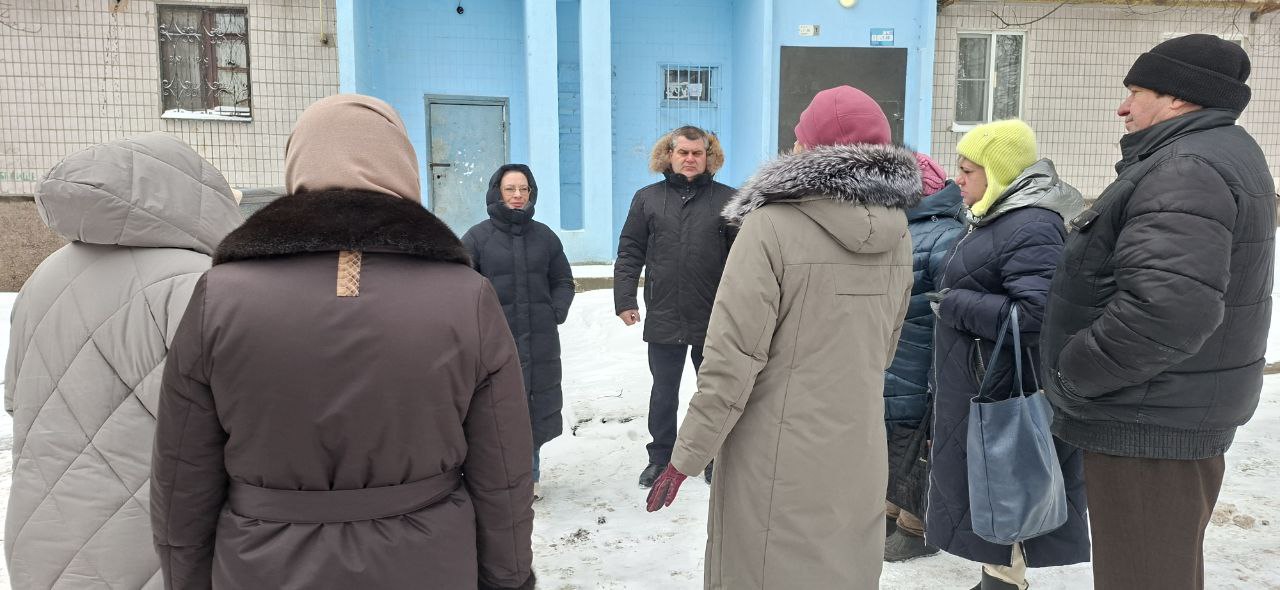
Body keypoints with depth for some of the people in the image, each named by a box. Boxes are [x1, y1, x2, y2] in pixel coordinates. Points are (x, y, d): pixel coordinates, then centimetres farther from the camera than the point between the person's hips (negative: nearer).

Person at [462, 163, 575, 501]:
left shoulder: (544, 236, 10)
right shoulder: (478, 237, -1)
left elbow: (563, 281, 17)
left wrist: (556, 313, 2)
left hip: (541, 343, 4)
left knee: (538, 408, 9)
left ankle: (528, 476, 25)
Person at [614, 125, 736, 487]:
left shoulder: (728, 200, 1)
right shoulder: (647, 199, 5)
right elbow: (630, 254, 4)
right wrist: (625, 300, -4)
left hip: (714, 320, -1)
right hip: (663, 318, 1)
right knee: (663, 393, 13)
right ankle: (660, 458, 29)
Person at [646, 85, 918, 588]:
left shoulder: (773, 226, -17)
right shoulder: (896, 231, 3)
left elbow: (733, 357, -18)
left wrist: (686, 456, -9)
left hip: (778, 462, -5)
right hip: (859, 455, 6)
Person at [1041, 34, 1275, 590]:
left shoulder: (1187, 169, -21)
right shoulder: (1218, 154, 14)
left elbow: (1167, 307, -35)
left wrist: (1072, 375, -21)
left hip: (1150, 424, -11)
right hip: (1172, 414, 11)